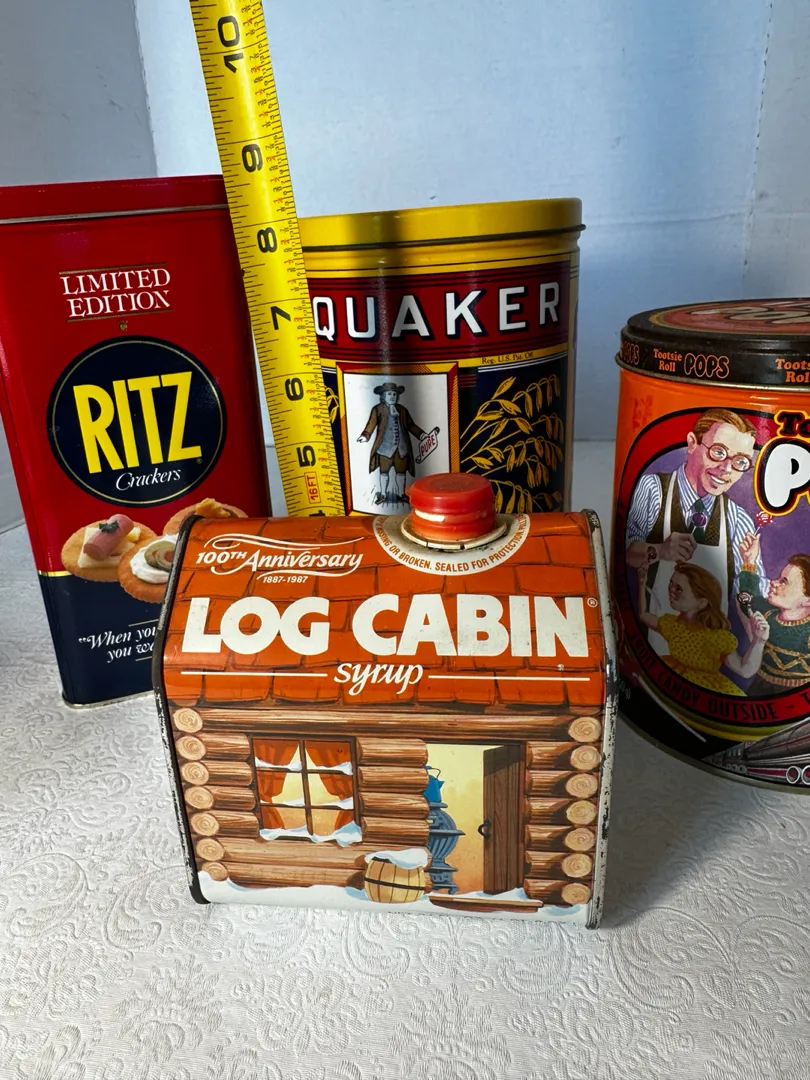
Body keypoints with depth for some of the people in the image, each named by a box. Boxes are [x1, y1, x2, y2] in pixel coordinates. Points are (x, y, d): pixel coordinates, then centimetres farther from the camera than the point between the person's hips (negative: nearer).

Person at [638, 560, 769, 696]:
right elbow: (643, 615, 15)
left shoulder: (716, 637, -20)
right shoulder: (671, 624, -2)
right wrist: (642, 584, 10)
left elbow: (745, 671, -23)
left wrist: (758, 641, -37)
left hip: (707, 690, -5)